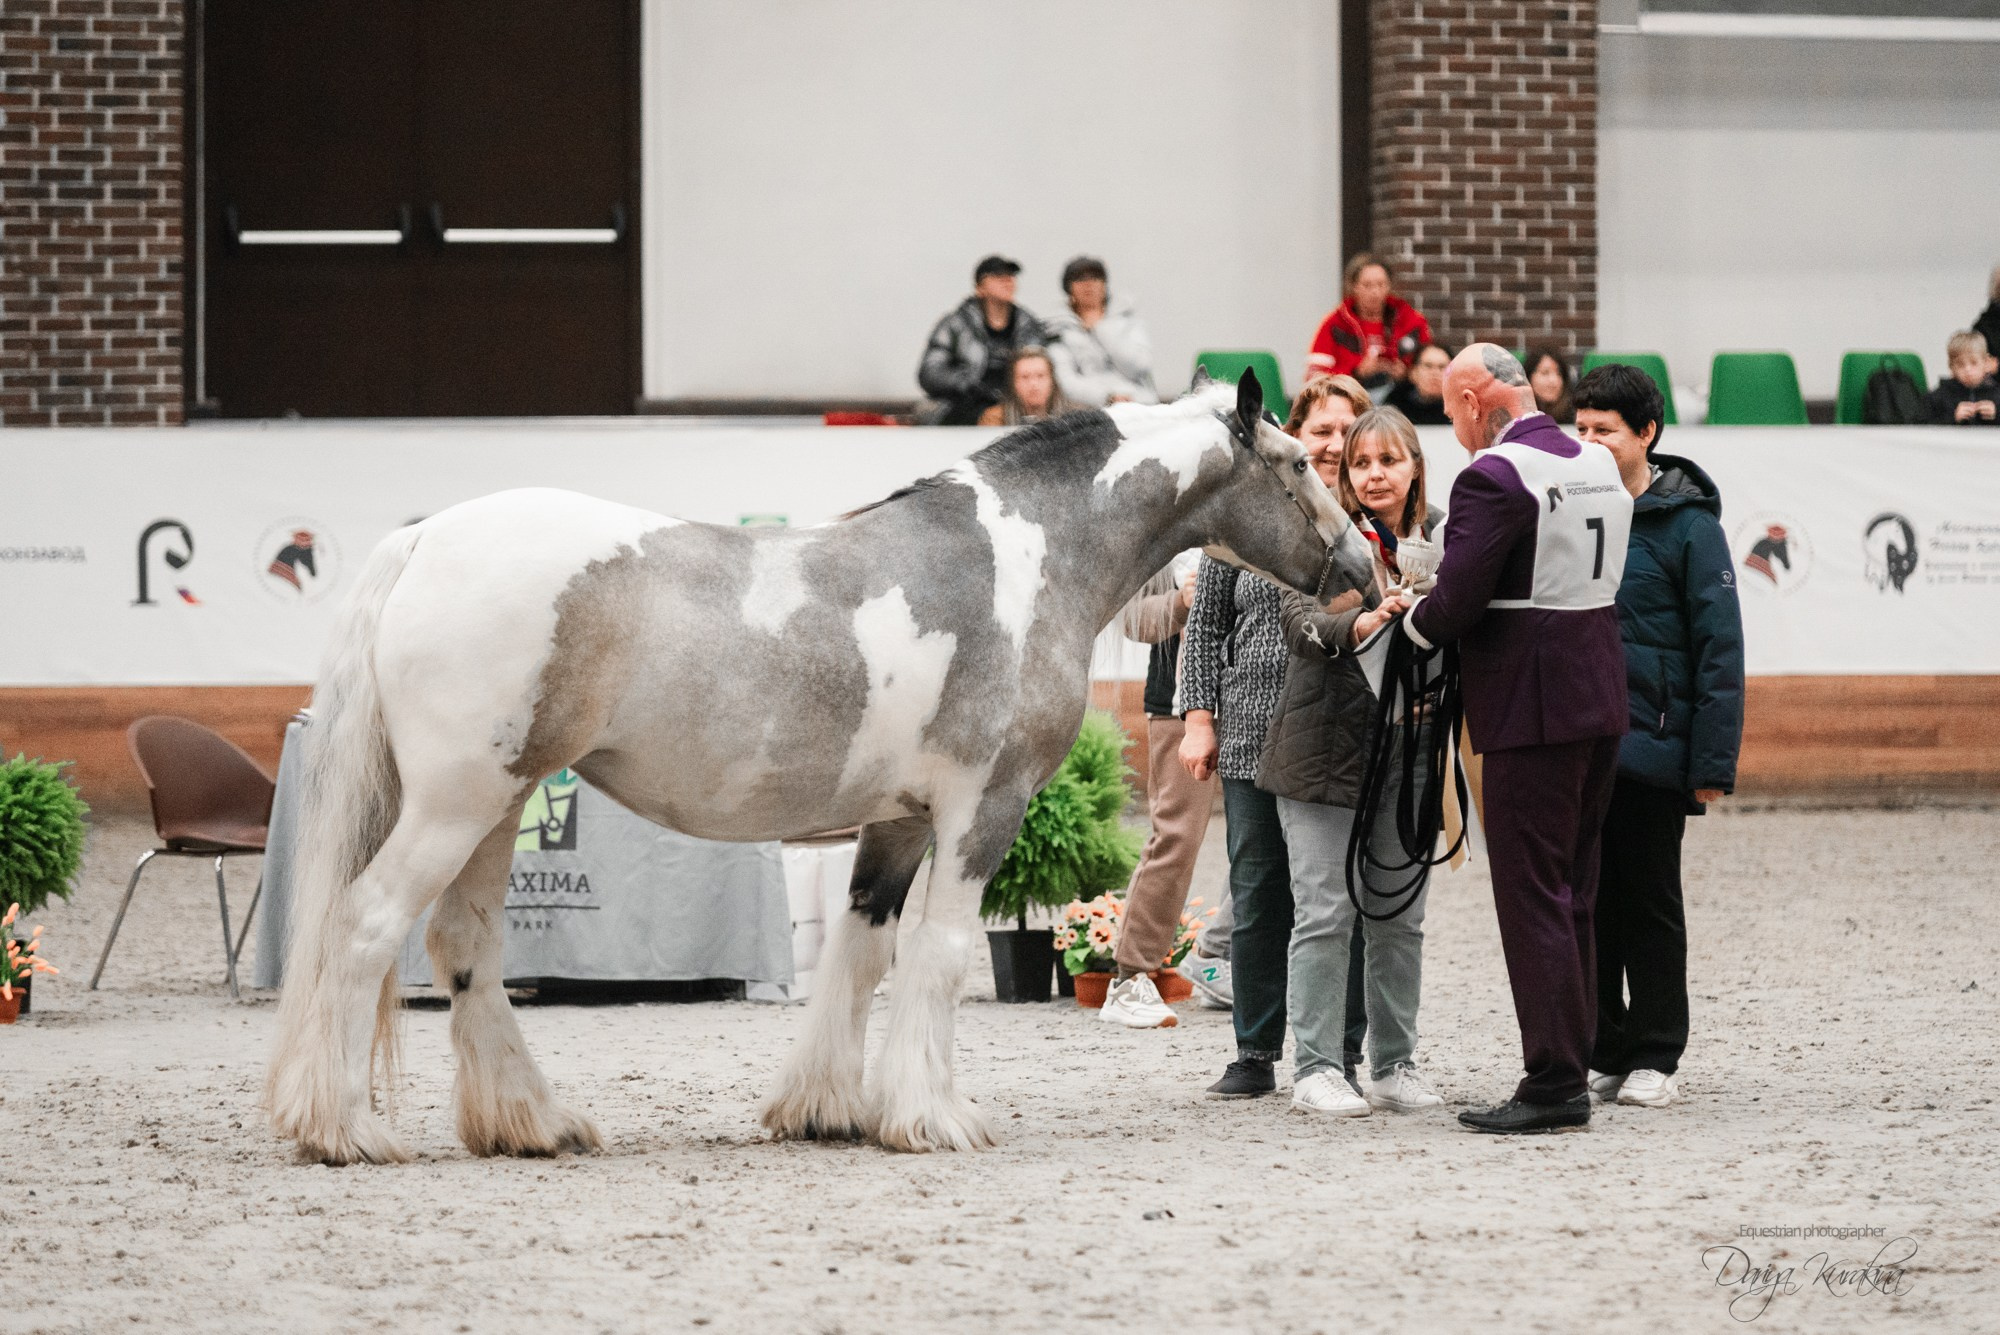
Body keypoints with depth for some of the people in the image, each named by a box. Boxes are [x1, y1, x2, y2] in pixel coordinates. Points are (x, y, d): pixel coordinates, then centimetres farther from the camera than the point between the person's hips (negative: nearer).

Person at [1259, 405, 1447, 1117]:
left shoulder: (1441, 537, 8)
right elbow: (1298, 619, -15)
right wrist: (1358, 625, -33)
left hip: (1408, 750, 4)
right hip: (1326, 745, -3)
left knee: (1400, 917, 8)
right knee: (1324, 913, -3)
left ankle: (1395, 1066, 16)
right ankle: (1316, 1068, 2)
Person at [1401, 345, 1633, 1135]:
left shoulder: (1494, 477, -15)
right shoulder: (1601, 467, 11)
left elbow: (1456, 601, -20)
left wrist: (1408, 624, 2)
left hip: (1529, 707, -9)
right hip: (1601, 697, 9)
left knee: (1531, 897, -5)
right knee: (1573, 894, 15)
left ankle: (1553, 1084, -6)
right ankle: (1570, 1065, 19)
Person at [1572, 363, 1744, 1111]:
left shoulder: (1687, 524, -7)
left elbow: (1719, 648, -8)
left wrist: (1712, 763, -12)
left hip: (1649, 747, -5)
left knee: (1649, 904, 5)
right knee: (1586, 902, 8)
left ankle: (1653, 1060, 13)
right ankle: (1600, 1055, 16)